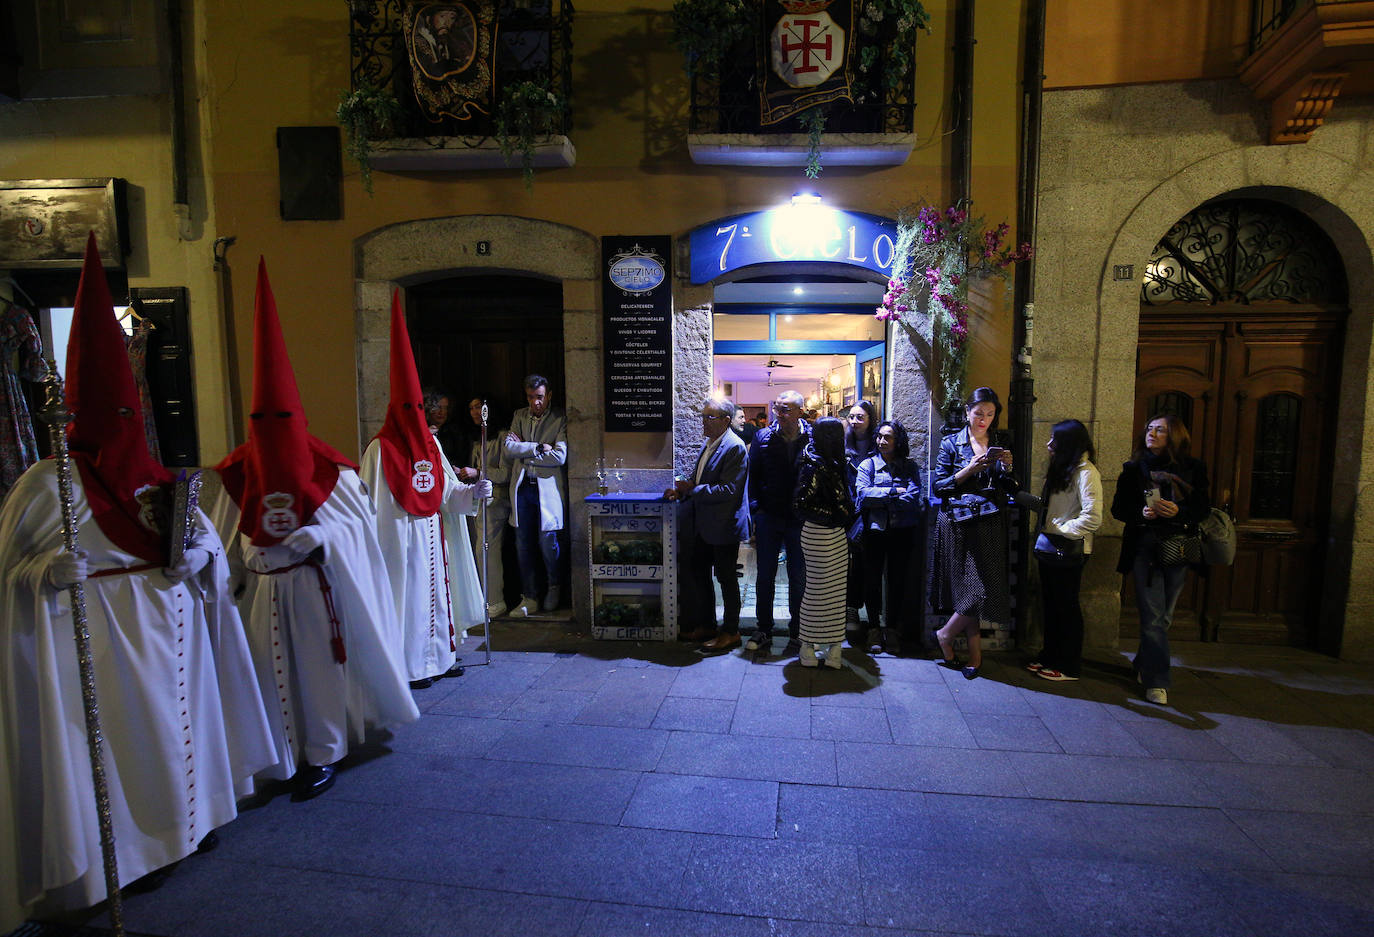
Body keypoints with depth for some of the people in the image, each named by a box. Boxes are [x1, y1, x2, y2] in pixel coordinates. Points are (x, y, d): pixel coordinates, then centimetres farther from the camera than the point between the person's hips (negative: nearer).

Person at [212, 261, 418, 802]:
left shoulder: (328, 468, -7)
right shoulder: (238, 472, 3)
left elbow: (357, 519, -5)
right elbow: (227, 538, 9)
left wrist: (320, 537, -20)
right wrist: (239, 568, -1)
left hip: (316, 588, -3)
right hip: (262, 593, 3)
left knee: (318, 669, 5)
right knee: (270, 673, 8)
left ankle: (323, 755, 21)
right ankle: (280, 758, 26)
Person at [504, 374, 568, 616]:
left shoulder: (560, 419, -3)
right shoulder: (519, 416, 11)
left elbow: (560, 457, -15)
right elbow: (509, 448, -2)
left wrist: (524, 453, -7)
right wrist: (539, 447, -12)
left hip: (547, 488, -4)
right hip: (521, 487, 4)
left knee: (548, 543, 0)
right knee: (523, 545, 6)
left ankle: (554, 587, 26)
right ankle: (529, 598, 16)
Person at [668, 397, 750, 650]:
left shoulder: (735, 447, -18)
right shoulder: (709, 444, 10)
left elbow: (729, 489, -25)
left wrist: (692, 490, -22)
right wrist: (681, 491, 0)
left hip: (724, 525, -9)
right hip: (704, 524, 9)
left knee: (726, 577, 3)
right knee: (698, 573, 17)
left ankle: (731, 632, 19)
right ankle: (705, 626, 32)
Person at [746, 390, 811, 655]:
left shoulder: (813, 439, -4)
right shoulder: (763, 438, 1)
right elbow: (753, 476, 4)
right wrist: (756, 510, -3)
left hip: (800, 520, -1)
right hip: (769, 517, 1)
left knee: (799, 578, 10)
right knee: (765, 576, 8)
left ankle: (797, 632, 24)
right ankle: (764, 631, 21)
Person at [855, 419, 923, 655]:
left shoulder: (910, 467, 8)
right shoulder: (868, 464, 6)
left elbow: (912, 498, -8)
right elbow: (862, 494, -10)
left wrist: (879, 499, -10)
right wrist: (894, 491, -11)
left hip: (901, 531, 1)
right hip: (874, 530, -1)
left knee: (898, 580, 4)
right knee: (872, 580, 2)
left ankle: (892, 629, 17)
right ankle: (874, 629, 15)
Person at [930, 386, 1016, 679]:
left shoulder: (1001, 444, 11)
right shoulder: (952, 443, 3)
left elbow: (1010, 488, 11)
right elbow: (938, 486, -3)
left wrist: (1007, 467, -8)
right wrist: (969, 470, -15)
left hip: (990, 523, 3)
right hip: (959, 522, -3)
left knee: (984, 587, -2)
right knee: (971, 587, -3)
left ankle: (946, 635, 15)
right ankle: (975, 652, 14)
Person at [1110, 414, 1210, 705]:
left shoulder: (1192, 469, 6)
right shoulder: (1134, 469, 7)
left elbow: (1204, 508, 3)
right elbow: (1118, 507, 5)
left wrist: (1179, 511, -16)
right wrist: (1141, 513, -14)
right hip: (1145, 548, -1)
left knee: (1164, 617, 10)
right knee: (1153, 618, -6)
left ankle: (1143, 666, 30)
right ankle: (1156, 681, -2)